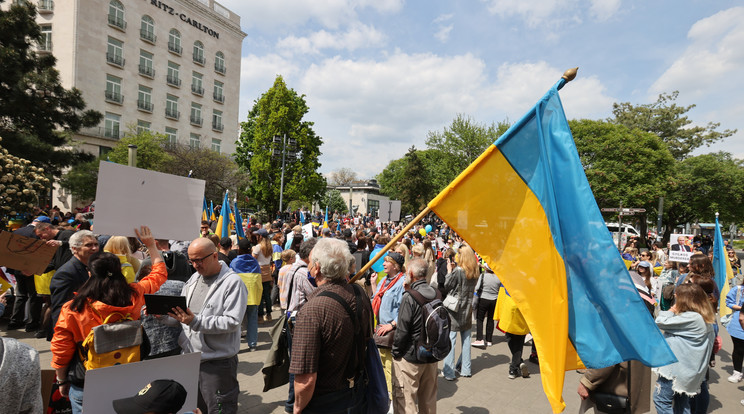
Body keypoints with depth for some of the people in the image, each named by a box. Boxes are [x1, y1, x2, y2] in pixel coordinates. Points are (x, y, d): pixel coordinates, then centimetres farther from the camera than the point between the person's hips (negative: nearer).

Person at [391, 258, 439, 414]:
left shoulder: (409, 298, -21)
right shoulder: (436, 294, -1)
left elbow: (402, 330, -17)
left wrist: (395, 352, -6)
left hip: (410, 357, -7)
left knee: (405, 401, 6)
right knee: (429, 399, 21)